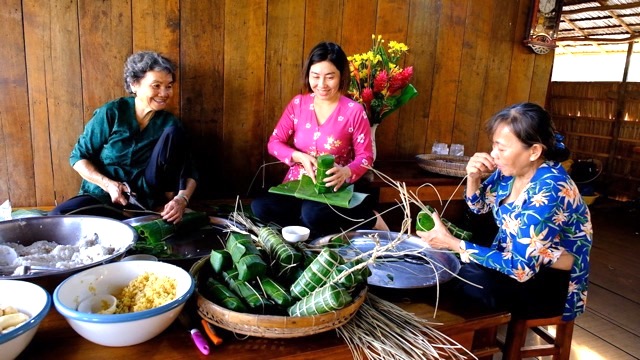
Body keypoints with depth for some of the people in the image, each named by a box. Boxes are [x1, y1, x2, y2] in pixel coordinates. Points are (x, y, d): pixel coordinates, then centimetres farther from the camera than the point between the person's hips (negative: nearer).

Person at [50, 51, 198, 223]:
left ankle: (167, 199, -13)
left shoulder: (169, 123, -3)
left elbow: (190, 174, -7)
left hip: (145, 199, 0)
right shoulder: (111, 113, -7)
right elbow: (78, 157, -2)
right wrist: (108, 184, -19)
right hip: (104, 196, 0)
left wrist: (182, 199, -29)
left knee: (173, 133, -16)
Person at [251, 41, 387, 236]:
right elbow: (274, 142, 3)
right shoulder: (298, 103, 2)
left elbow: (365, 156, -4)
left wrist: (346, 172, -27)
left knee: (313, 215, -36)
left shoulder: (354, 111, -8)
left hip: (333, 189, -4)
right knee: (260, 207, -23)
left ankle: (368, 220, -7)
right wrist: (300, 157, -17)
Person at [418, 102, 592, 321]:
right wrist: (473, 176, -10)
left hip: (555, 285, -7)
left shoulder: (549, 191, -29)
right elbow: (479, 207, 12)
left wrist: (451, 243, -29)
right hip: (515, 259, 7)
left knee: (470, 277, -30)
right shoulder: (511, 169, -7)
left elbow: (520, 268, -32)